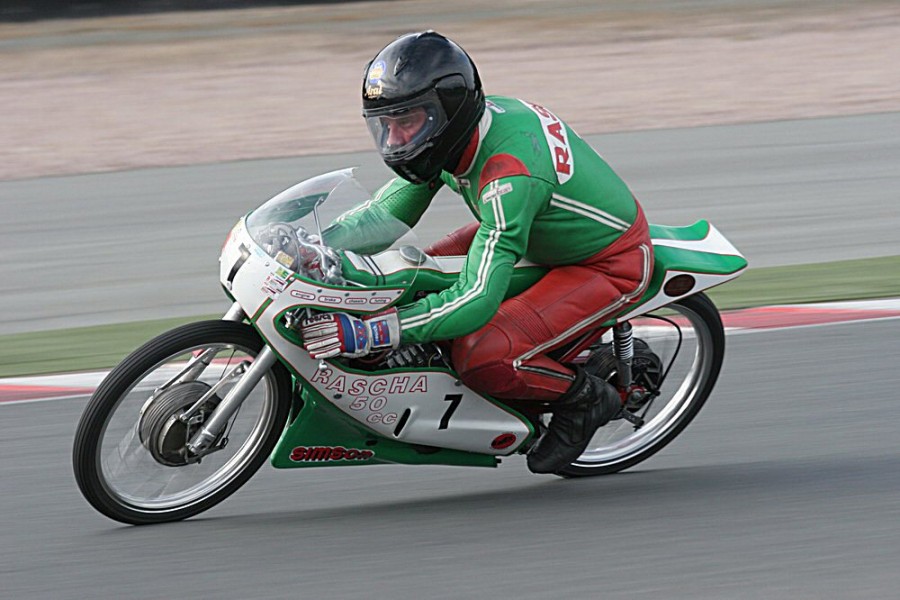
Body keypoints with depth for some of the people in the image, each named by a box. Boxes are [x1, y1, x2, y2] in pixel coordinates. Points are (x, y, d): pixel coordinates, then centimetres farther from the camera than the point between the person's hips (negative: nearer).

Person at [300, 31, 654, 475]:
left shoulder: (509, 175, -37)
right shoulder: (455, 129, -9)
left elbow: (477, 301, -41)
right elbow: (390, 211, 3)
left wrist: (363, 333, -45)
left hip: (609, 265, -10)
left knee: (480, 357, -28)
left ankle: (584, 396, 1)